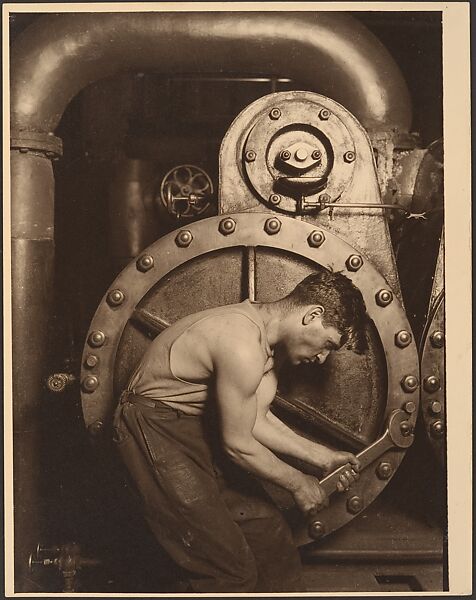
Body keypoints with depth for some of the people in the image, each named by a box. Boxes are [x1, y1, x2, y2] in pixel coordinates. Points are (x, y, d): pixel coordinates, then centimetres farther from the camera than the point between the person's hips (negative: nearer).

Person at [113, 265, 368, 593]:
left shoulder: (272, 336, -1)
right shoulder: (244, 347, -30)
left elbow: (256, 420, 4)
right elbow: (238, 444, -21)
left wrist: (319, 455, 0)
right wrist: (297, 483, -8)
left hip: (202, 424, 9)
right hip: (157, 432, -9)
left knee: (270, 534, 10)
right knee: (229, 566, -6)